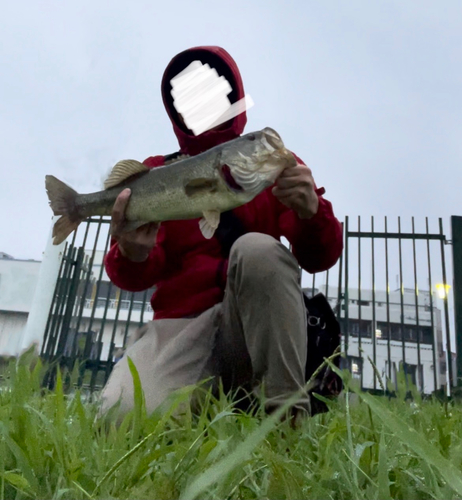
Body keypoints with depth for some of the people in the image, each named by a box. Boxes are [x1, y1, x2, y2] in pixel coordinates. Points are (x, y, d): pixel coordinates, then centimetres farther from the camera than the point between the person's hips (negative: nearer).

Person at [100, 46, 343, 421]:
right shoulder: (155, 175, 10)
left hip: (257, 319, 0)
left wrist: (312, 211, -25)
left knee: (257, 247, -30)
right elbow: (138, 278, 0)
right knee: (125, 415, -26)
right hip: (181, 323, 1)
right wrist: (133, 256, -25)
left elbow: (320, 258, -2)